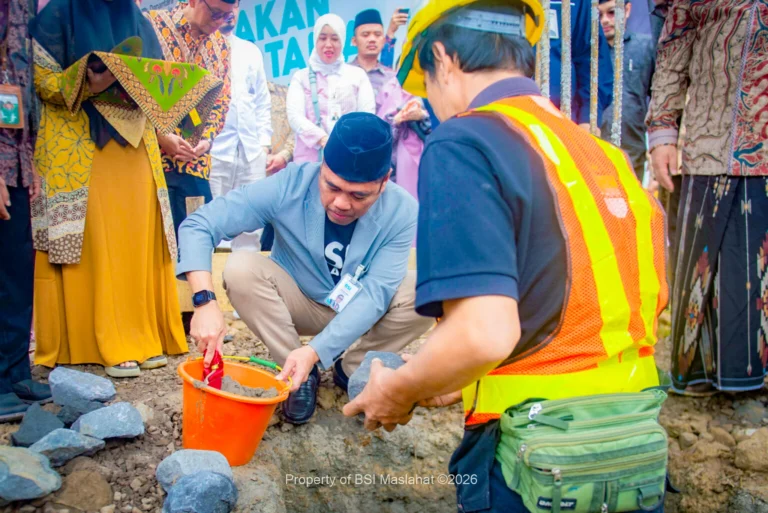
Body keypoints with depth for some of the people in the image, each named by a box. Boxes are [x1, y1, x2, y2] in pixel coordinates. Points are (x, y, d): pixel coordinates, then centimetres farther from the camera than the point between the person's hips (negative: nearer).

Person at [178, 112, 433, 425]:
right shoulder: (289, 186, -27)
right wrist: (205, 302, -43)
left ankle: (352, 370, -1)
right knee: (240, 268, -29)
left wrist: (315, 351, -40)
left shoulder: (402, 212, -25)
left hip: (360, 312, 0)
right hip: (298, 303, 0)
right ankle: (302, 374, -9)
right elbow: (198, 225, -27)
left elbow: (375, 294, -27)